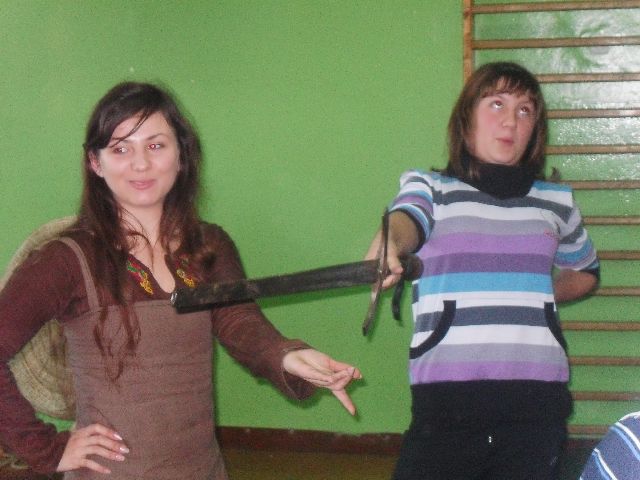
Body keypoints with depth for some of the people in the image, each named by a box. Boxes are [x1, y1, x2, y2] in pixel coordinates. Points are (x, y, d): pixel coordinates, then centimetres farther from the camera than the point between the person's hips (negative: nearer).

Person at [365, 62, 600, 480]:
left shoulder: (556, 202, 16)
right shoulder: (429, 187, 6)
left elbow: (585, 272, 33)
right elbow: (404, 220, -18)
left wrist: (539, 295, 14)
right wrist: (388, 247, -41)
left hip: (538, 398, 3)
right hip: (446, 395, -3)